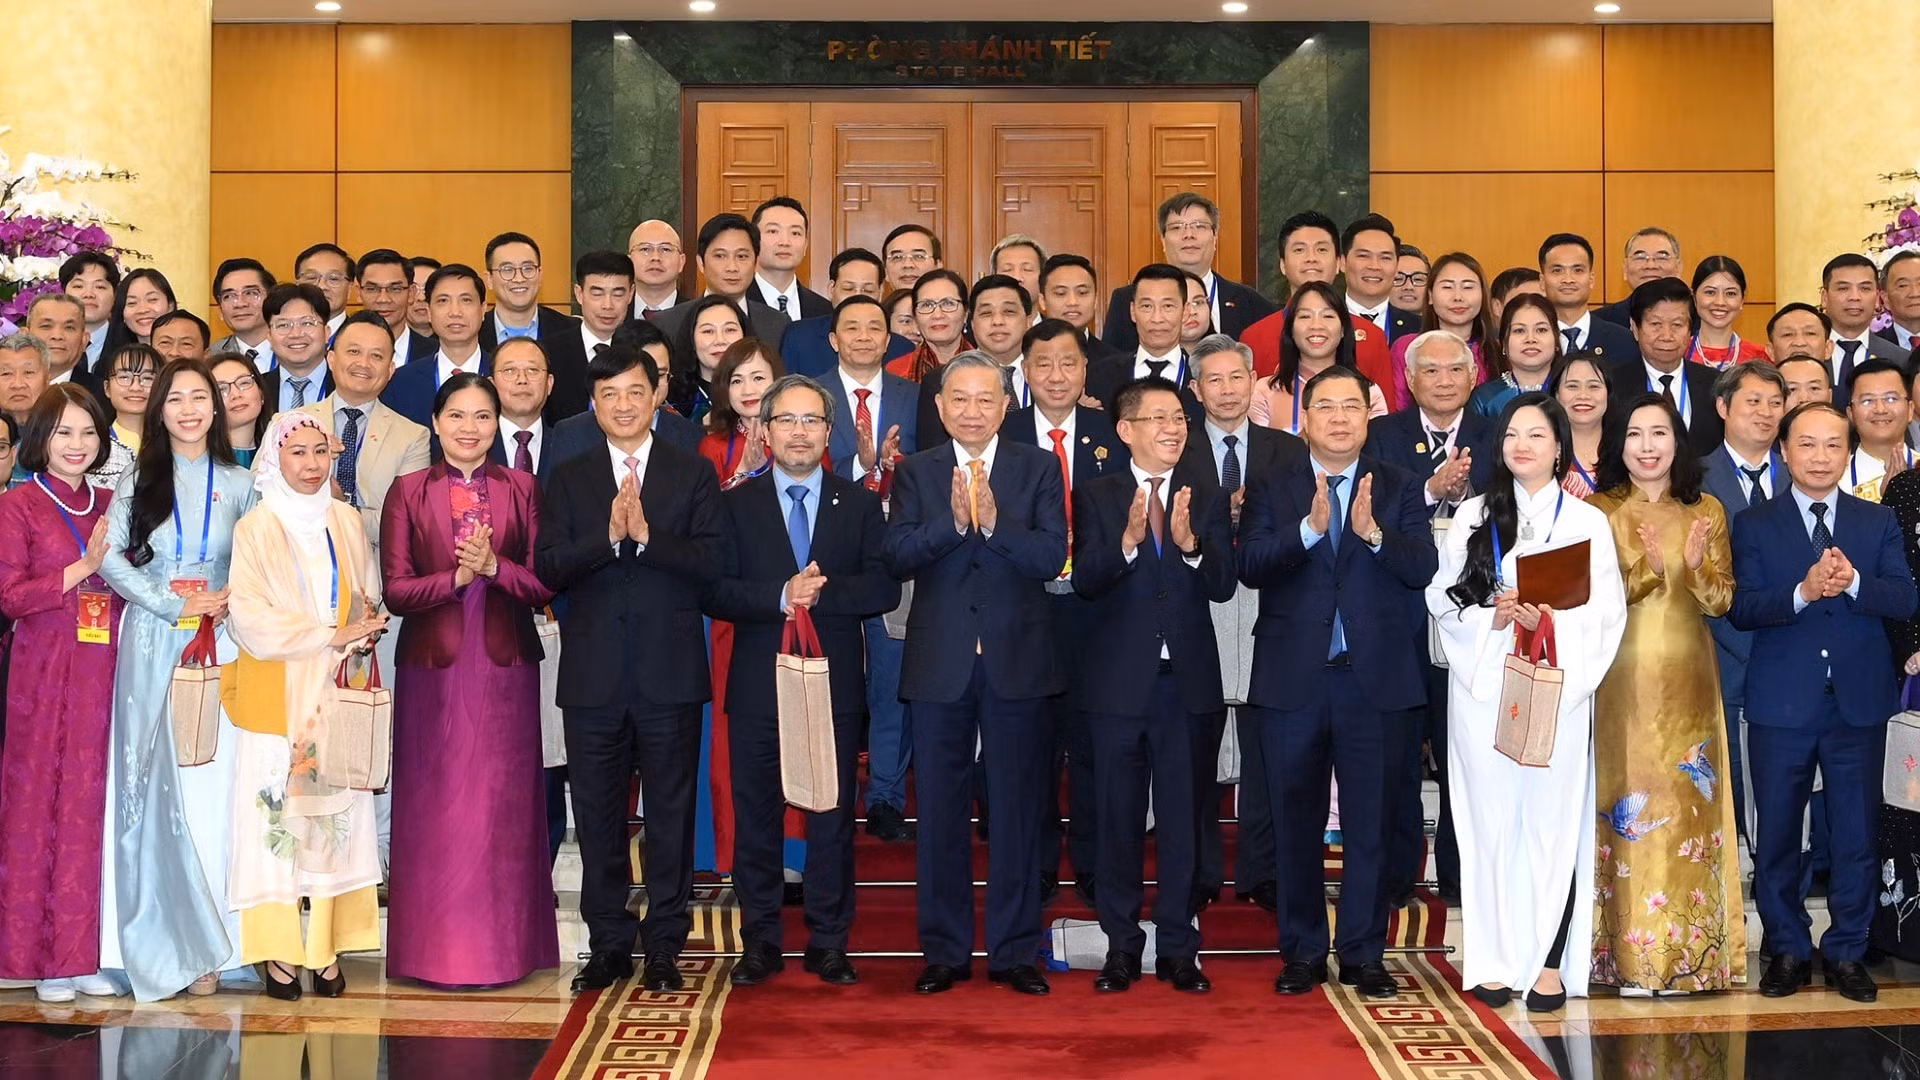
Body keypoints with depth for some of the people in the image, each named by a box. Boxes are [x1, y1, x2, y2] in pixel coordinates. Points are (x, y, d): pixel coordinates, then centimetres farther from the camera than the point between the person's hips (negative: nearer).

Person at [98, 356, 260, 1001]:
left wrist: (228, 604, -11)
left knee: (211, 785, -4)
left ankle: (207, 943, 2)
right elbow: (111, 558, -2)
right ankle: (164, 939, 4)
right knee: (154, 788, -2)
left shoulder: (238, 485, 10)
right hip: (151, 647, 0)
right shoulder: (138, 480, 8)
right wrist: (175, 606, -11)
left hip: (219, 647, 0)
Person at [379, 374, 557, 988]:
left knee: (505, 802, 2)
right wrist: (457, 575, -13)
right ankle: (434, 950, 9)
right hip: (433, 662, 0)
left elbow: (544, 584, 1)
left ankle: (505, 947, 10)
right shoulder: (408, 492, 6)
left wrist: (495, 566, -15)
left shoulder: (522, 489, 7)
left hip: (505, 664, 0)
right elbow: (395, 589, -1)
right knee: (432, 805, 1)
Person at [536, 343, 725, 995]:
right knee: (598, 814, 7)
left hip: (671, 670, -1)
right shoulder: (570, 479, 9)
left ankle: (664, 946, 14)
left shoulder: (694, 474, 5)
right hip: (594, 672, 2)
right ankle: (609, 943, 18)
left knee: (671, 812, 4)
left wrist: (647, 534, -19)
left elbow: (713, 561, -7)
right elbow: (548, 568, -3)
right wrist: (609, 536, -18)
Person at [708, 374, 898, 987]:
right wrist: (781, 595, -20)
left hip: (834, 682, 0)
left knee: (833, 816, 5)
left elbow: (884, 589, -3)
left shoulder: (859, 504, 8)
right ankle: (760, 943, 16)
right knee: (755, 815, 5)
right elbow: (715, 591, -6)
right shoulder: (736, 505, 6)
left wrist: (823, 591, -18)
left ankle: (829, 943, 14)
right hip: (759, 682, 0)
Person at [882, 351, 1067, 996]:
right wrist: (953, 520, -23)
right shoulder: (916, 473, 6)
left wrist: (993, 521, -22)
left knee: (1018, 809, 4)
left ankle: (1014, 951, 14)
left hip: (1019, 662, -1)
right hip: (940, 665, 1)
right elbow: (897, 556, -9)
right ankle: (945, 951, 17)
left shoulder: (1038, 468, 4)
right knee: (940, 810, 6)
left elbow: (1053, 557, -9)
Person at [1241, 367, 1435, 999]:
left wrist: (1373, 532, -25)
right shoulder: (1272, 491, 4)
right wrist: (1309, 528, -24)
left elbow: (1423, 568, -8)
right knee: (1296, 823, 9)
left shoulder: (1399, 490, 6)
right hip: (1293, 680, 0)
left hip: (1376, 680, 0)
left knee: (1370, 824, 5)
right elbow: (1249, 567, -11)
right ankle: (1302, 953, 20)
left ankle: (1363, 954, 16)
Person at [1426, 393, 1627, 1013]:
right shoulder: (1473, 516, 10)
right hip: (1483, 686, 1)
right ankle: (1494, 960, 8)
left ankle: (1550, 962, 5)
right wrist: (1491, 617, -11)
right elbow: (1442, 597, 5)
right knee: (1490, 820, 2)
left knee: (1553, 820, -2)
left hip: (1557, 688, -1)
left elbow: (1607, 612, 1)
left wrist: (1551, 621, -15)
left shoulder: (1587, 521, 6)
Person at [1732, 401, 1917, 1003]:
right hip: (1782, 704, -1)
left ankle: (1847, 952, 19)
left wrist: (1853, 582, -22)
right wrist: (1803, 592, -23)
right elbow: (1740, 608, -9)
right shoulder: (1755, 526, 3)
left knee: (1856, 834, 6)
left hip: (1859, 701, 1)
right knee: (1776, 834, 6)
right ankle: (1788, 950, 19)